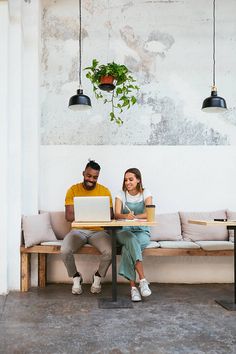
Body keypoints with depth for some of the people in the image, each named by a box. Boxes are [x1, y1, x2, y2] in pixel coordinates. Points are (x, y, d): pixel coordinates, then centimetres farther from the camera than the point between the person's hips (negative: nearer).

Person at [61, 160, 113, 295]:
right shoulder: (73, 190, 2)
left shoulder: (104, 191, 3)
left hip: (98, 231, 0)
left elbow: (110, 215, 0)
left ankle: (98, 277, 3)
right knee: (65, 250, -28)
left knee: (109, 251, -29)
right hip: (78, 230, 0)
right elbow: (69, 216, -4)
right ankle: (76, 277, 3)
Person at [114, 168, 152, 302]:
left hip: (142, 231, 0)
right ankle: (142, 280, -39)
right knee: (131, 239, -36)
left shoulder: (146, 193, 3)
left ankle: (133, 286, -28)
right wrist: (126, 216, -35)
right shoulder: (121, 194, 5)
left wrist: (135, 216, -33)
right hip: (124, 231, 0)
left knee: (127, 249, -33)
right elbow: (117, 214, -11)